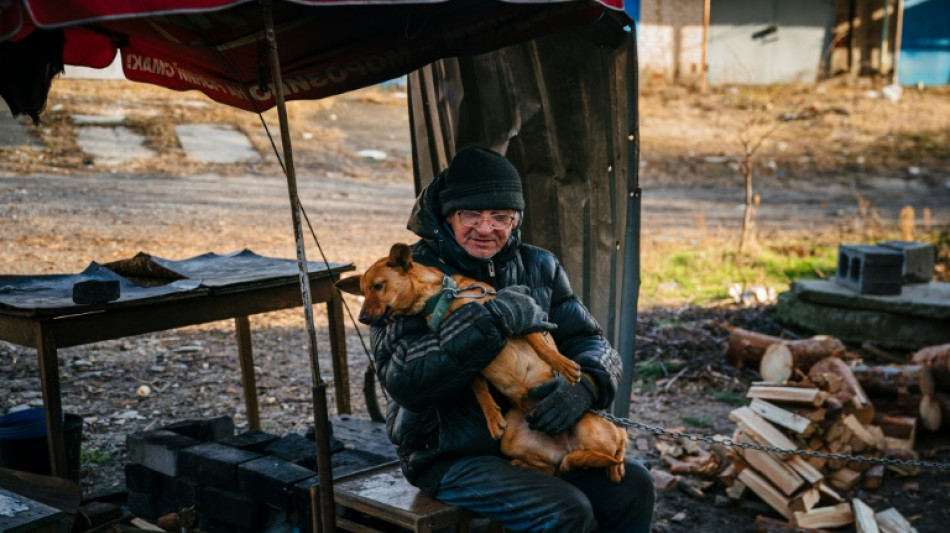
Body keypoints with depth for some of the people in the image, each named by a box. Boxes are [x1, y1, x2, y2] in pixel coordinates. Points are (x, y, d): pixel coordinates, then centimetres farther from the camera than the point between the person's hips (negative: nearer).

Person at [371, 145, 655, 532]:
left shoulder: (538, 267, 7)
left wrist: (584, 386, -21)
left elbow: (589, 342, 4)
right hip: (450, 457, -6)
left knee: (632, 487, -10)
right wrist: (491, 321, -29)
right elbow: (406, 382, -24)